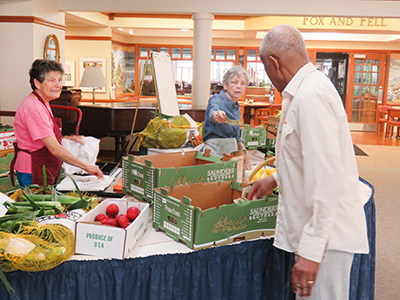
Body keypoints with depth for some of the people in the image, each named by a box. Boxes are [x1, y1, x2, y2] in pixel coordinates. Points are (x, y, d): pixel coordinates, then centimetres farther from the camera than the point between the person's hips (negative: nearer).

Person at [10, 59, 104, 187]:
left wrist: (68, 139, 8)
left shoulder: (43, 103, 11)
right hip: (32, 174, -10)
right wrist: (86, 167, -24)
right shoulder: (34, 109, -23)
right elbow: (55, 149, -27)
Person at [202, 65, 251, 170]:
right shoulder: (217, 99, -8)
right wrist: (216, 115, -56)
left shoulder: (237, 107, 15)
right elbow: (212, 111, -33)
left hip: (233, 151, 7)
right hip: (215, 151, -7)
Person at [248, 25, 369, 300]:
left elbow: (327, 179, -27)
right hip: (318, 232, 10)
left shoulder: (311, 96, -22)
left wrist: (311, 250, -25)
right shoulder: (307, 89, 12)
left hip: (327, 235, -10)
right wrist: (276, 179, 32)